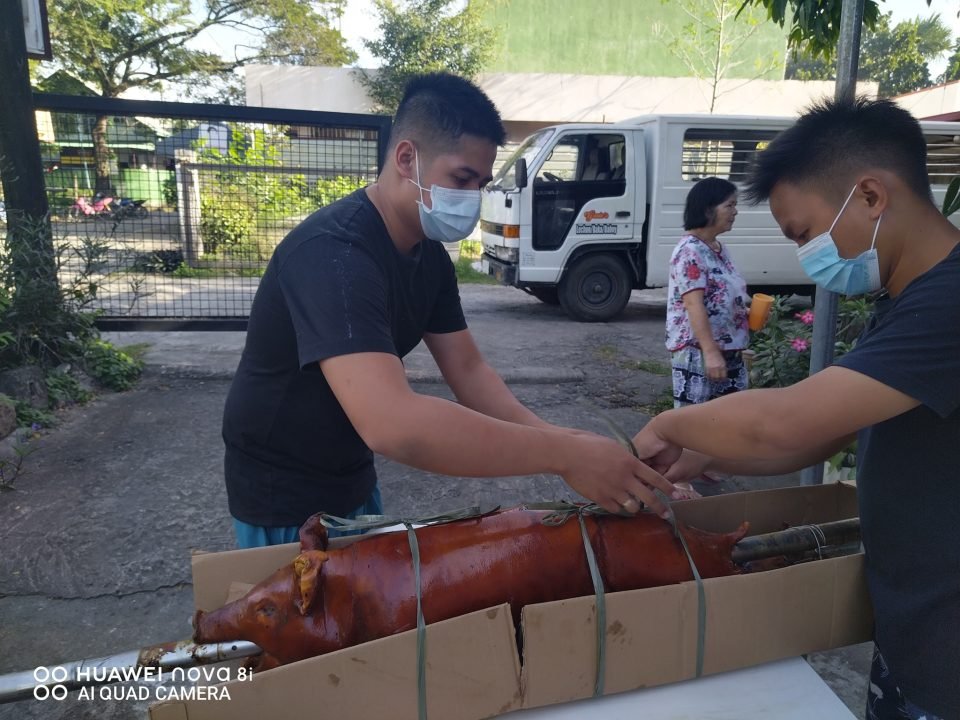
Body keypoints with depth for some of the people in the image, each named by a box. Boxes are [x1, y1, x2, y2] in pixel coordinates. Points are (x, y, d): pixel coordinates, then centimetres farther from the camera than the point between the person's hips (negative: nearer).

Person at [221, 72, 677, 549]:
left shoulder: (430, 255, -2)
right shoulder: (334, 253, -32)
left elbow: (467, 370, -2)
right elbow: (389, 424, -45)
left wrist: (548, 437, -20)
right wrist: (564, 454, -41)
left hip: (352, 480, 8)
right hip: (285, 496, -8)